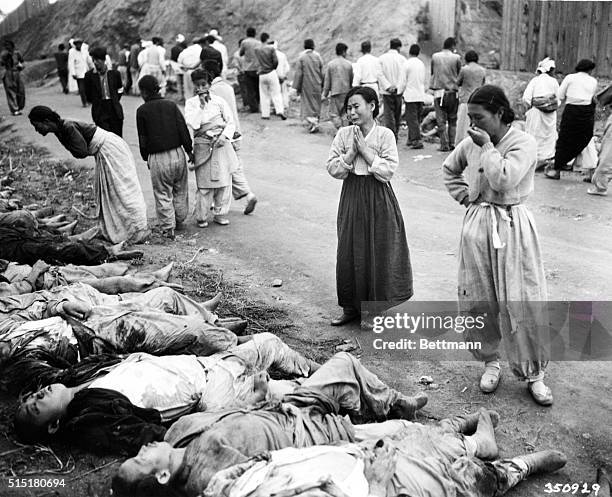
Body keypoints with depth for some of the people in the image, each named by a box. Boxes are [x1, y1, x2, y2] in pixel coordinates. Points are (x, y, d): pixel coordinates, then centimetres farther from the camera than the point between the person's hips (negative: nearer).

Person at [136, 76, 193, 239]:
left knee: (162, 194, 7)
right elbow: (183, 129, -1)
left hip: (157, 158, -3)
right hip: (177, 153, 3)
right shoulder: (171, 105, 3)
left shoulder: (142, 111, -3)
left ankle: (168, 228, 6)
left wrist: (145, 158, 13)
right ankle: (179, 219, 32)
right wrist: (189, 150, 6)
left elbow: (142, 138, 1)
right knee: (180, 190, 19)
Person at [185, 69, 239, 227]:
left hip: (221, 143, 2)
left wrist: (224, 136, -8)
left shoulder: (219, 101, 5)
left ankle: (220, 214, 15)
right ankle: (201, 216, 8)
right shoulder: (191, 103, 4)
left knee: (224, 180, 2)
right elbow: (193, 124, -10)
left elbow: (231, 122, 8)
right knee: (204, 182, -4)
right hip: (203, 145, -1)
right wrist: (202, 105, -13)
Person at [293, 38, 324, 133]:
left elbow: (298, 73, -9)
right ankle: (315, 123, 21)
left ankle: (313, 122, -15)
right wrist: (322, 85, 11)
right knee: (316, 104, 15)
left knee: (307, 104, 3)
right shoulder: (318, 56, -1)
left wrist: (297, 87, -3)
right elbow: (322, 72, 2)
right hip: (317, 85, 3)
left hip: (306, 86, -3)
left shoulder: (301, 58, -9)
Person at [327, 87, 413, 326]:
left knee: (380, 252, 1)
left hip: (378, 199, -3)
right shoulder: (343, 134, 3)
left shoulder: (385, 135, -6)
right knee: (349, 252, 7)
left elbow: (388, 170, -14)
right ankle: (351, 306, 21)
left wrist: (365, 149, -14)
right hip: (351, 197, 3)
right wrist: (352, 151, -13)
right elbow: (333, 169, -2)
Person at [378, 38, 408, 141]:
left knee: (388, 114, -1)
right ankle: (395, 136, 19)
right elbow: (404, 75, -8)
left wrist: (387, 87, -10)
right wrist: (397, 87, -9)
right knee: (397, 115, 12)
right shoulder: (402, 59, -1)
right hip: (399, 91, 0)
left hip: (386, 91, 0)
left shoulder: (381, 58, 1)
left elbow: (380, 74, -7)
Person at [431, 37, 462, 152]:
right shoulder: (456, 57, -3)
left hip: (439, 92, 0)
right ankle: (452, 143, 8)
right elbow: (460, 74, 5)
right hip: (453, 92, 0)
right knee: (452, 120, 11)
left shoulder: (435, 56, 1)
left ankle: (444, 145, -2)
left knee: (441, 120, 1)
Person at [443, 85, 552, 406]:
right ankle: (490, 361, 28)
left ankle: (532, 373, 14)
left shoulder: (523, 143, -10)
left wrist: (487, 146, -17)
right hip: (477, 225, 5)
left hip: (511, 227, -4)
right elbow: (449, 169, 24)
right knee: (477, 299, 8)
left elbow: (503, 180, -24)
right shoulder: (471, 143, 5)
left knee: (522, 302, -3)